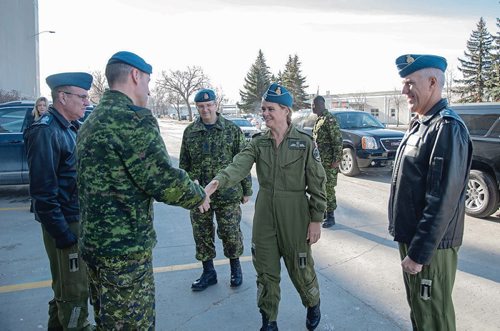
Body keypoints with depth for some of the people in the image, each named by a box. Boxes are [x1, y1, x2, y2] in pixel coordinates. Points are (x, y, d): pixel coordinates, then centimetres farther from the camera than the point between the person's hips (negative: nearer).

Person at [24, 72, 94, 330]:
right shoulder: (46, 132, -18)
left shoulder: (72, 128, 10)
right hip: (66, 225, -9)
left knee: (65, 286, 24)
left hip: (80, 219, 9)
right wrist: (62, 234, -20)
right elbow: (43, 191, -22)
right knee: (74, 290, 4)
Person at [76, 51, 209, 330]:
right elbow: (164, 179, -21)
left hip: (93, 241, 9)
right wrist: (198, 196, -2)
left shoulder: (92, 121, 11)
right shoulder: (134, 118, -18)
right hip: (126, 247, -9)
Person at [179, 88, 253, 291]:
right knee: (202, 235, 11)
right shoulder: (190, 132, 5)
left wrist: (246, 190, 0)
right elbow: (184, 164, 11)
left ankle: (235, 268, 31)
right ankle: (208, 273, 29)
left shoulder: (232, 130, -3)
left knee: (231, 233, 6)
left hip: (227, 195, -2)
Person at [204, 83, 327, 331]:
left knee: (300, 268, 13)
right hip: (265, 216, 3)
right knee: (266, 272, 10)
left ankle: (313, 304, 45)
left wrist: (316, 220, -8)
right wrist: (217, 182, -38)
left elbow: (317, 184, -6)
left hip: (295, 217, -3)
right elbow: (239, 166, -19)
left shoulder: (304, 143, -8)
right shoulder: (258, 143, 0)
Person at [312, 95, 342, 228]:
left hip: (329, 161, -9)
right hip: (319, 160, 9)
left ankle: (330, 216, 4)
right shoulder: (319, 120, 15)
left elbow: (338, 140, -17)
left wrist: (337, 159, -20)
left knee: (328, 188, -4)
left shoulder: (329, 119, -13)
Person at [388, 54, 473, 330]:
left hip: (430, 245, -8)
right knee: (417, 307, 23)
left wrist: (419, 253, -22)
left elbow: (442, 201, -25)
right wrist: (409, 243, 18)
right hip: (411, 236, 8)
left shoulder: (447, 128, -20)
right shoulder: (419, 124, 10)